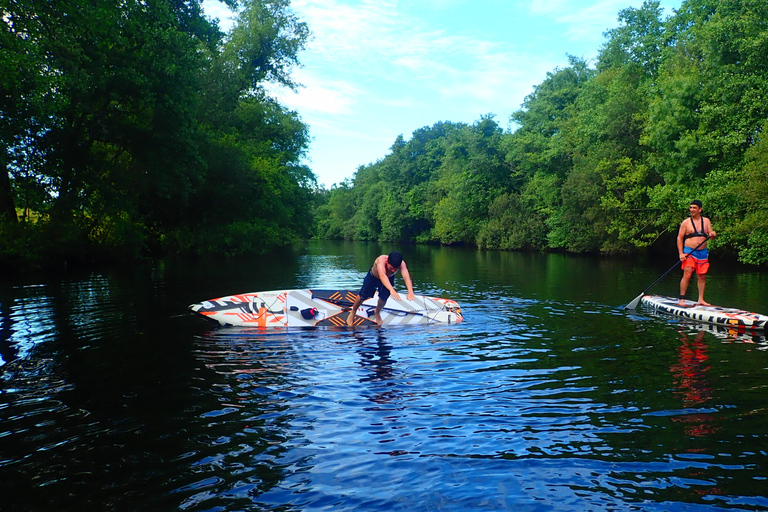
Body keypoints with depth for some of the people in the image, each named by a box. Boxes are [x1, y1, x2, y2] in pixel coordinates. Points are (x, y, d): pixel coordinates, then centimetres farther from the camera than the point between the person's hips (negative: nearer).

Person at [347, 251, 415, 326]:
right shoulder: (381, 260, -46)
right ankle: (353, 312, 39)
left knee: (383, 298, -3)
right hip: (373, 276, -2)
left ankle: (377, 312, 33)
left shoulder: (401, 264, -38)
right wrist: (391, 290, -78)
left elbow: (406, 277, -53)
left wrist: (410, 292, -71)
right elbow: (382, 276, -63)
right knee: (363, 296, 9)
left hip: (389, 278, 2)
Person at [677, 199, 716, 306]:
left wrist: (713, 234, -16)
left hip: (703, 253, 4)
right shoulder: (686, 222, 1)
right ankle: (681, 299, -7)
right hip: (689, 252, -4)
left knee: (702, 276, 6)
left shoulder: (706, 221, 11)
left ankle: (701, 300, 13)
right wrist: (681, 253, -9)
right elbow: (679, 238, -1)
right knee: (687, 275, -12)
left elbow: (711, 235, 9)